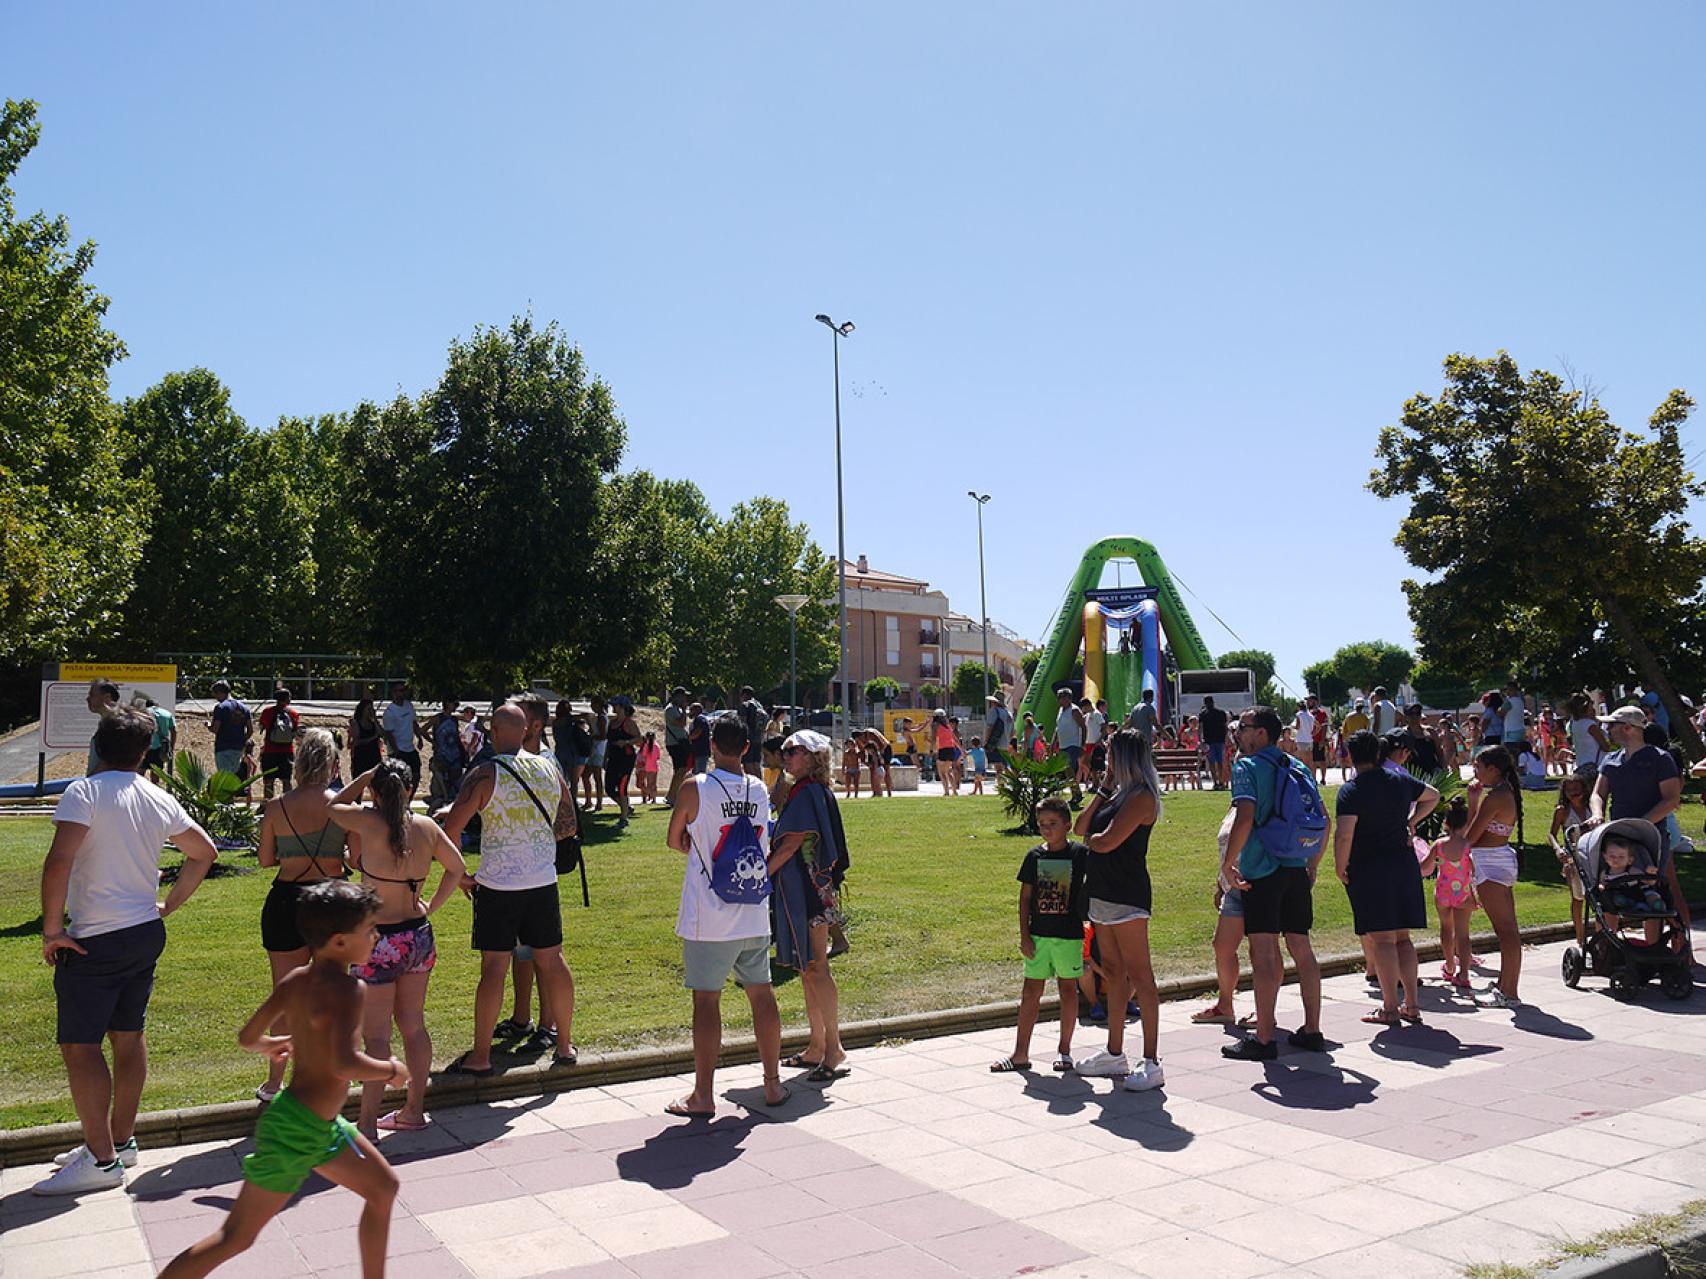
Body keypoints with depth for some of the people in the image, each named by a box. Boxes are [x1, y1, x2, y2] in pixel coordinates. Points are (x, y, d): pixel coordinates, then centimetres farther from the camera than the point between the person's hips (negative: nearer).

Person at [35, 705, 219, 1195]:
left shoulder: (84, 792, -13)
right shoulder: (159, 800, 6)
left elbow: (59, 861, -24)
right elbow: (203, 852, 15)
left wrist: (52, 929, -15)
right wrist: (169, 905, 20)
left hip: (94, 941, -7)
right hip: (146, 932, 7)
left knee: (80, 1045, 0)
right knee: (129, 1036, 16)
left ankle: (102, 1160, 2)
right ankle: (120, 1141, 28)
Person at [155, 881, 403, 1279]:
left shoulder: (295, 981, 2)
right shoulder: (347, 988, -23)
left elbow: (247, 1037, 10)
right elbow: (344, 1064, -36)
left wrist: (269, 1045, 32)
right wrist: (390, 1070, -17)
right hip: (296, 1130, -9)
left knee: (383, 1187, 19)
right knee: (236, 1238, 1)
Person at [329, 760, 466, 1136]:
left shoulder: (368, 822, -15)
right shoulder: (427, 826, 0)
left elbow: (334, 807, 6)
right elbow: (456, 866, 13)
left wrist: (365, 778, 13)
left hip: (380, 942, -6)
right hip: (419, 936, 6)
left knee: (376, 1036, 1)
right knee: (414, 1026, 16)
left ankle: (367, 1124, 7)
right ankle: (414, 1110, 27)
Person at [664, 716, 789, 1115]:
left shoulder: (695, 789, -11)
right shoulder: (760, 790, 2)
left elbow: (675, 840, 3)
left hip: (709, 920, -4)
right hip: (755, 917, 5)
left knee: (706, 1001, 2)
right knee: (762, 995, 13)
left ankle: (703, 1095, 7)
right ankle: (773, 1084, 22)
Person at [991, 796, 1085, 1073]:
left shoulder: (1080, 853, -5)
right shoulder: (1035, 856, 3)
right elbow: (1025, 897, 6)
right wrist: (1024, 935, 1)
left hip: (1069, 934, -2)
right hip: (1038, 934, 2)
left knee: (1068, 988, 8)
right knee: (1031, 991, 5)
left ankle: (1064, 1050, 22)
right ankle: (1020, 1053, 11)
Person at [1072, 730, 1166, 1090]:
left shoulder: (1141, 797, -14)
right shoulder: (1118, 794, 15)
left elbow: (1107, 842, -21)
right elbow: (1081, 828, 10)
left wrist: (1090, 839, 1)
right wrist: (1104, 789, 7)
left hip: (1127, 896, -10)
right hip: (1103, 894, 10)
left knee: (1139, 975, -6)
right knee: (1113, 972, 15)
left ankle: (1152, 1063, -2)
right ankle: (1115, 1053, 24)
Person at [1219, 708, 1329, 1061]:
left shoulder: (1247, 767, -8)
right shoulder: (1298, 768, 14)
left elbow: (1245, 819, -21)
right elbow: (1325, 822, 15)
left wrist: (1227, 862, -13)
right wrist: (1312, 864, 20)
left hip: (1261, 870, -7)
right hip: (1297, 871, 7)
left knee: (1264, 953, -5)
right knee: (1302, 948, 13)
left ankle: (1264, 1039, -2)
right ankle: (1312, 1030, 20)